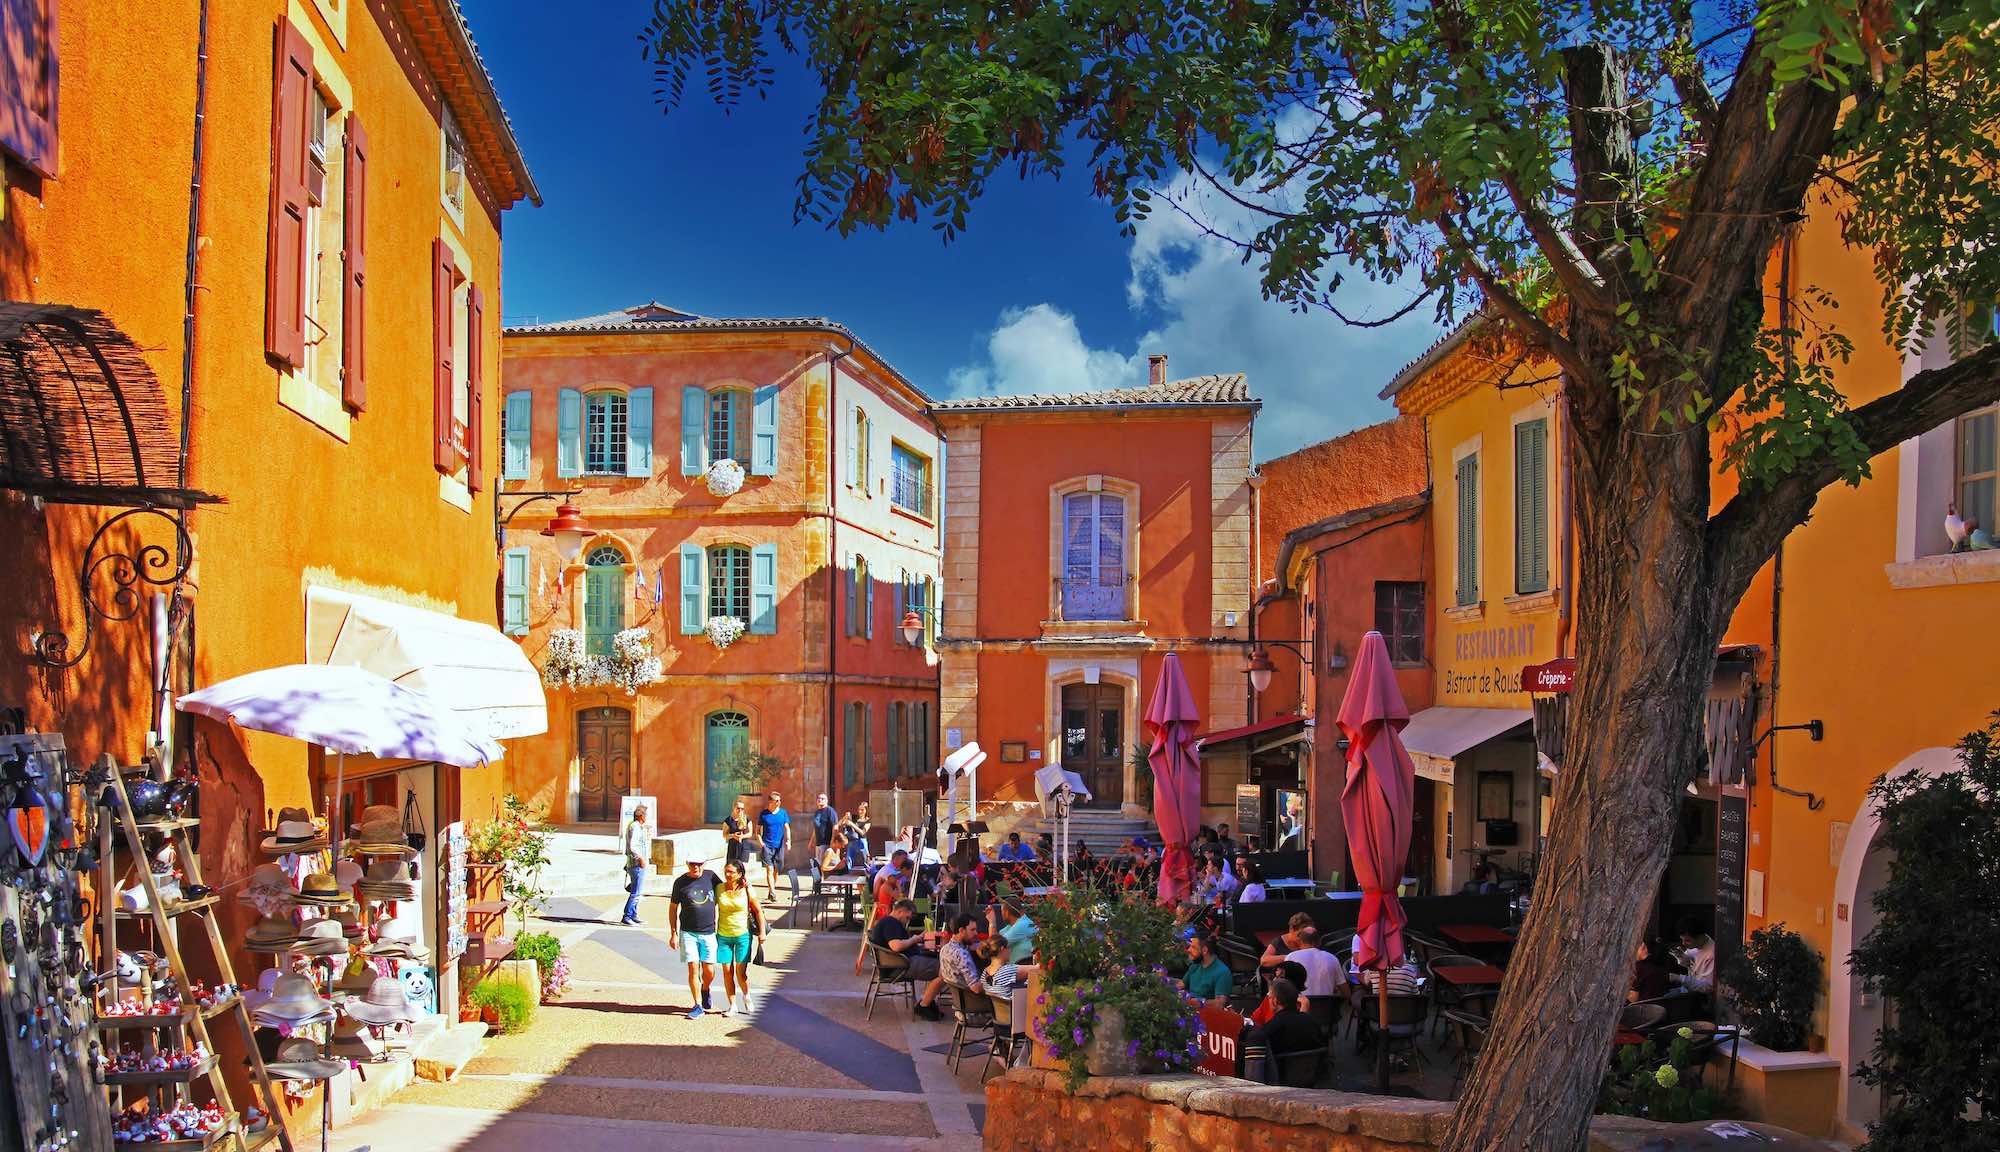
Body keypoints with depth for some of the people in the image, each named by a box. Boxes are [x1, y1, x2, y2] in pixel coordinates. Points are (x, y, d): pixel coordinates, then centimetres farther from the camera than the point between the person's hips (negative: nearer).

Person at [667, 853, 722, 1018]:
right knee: (693, 969, -4)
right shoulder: (680, 882, -3)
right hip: (688, 932, -2)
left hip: (708, 932, 2)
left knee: (709, 971, 3)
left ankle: (705, 990, 35)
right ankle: (698, 1006, 7)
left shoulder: (711, 876, 2)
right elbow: (673, 908, 4)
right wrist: (673, 933, 1)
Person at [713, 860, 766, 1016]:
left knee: (741, 972, -3)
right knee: (727, 971, 3)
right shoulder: (720, 889, -2)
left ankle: (746, 996, 25)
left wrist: (762, 933, -1)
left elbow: (758, 911, 0)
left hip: (743, 934, -2)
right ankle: (731, 1005, 16)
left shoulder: (746, 890, -7)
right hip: (723, 935, 2)